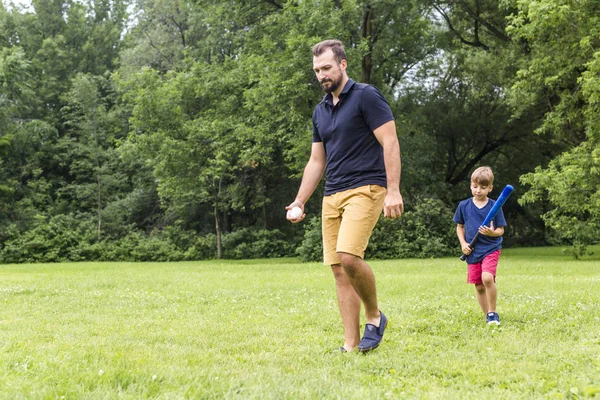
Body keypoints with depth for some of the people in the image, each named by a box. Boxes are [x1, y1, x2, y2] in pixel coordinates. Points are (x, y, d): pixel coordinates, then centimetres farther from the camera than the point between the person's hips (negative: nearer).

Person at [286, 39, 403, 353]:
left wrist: (393, 190, -18)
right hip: (332, 196, 7)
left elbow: (390, 143, -10)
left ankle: (374, 316, 0)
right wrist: (299, 202, 17)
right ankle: (351, 345, 6)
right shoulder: (320, 111, 18)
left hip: (365, 189, -7)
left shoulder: (366, 96, -4)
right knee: (339, 269, 2)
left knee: (349, 256, -24)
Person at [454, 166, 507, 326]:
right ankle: (487, 315, 21)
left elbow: (501, 230, 1)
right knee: (479, 286, 5)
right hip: (472, 252, 3)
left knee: (487, 277, -25)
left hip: (491, 248, -3)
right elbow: (460, 226, 15)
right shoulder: (464, 206, 3)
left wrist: (492, 232, -21)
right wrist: (463, 243, 1)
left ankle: (492, 312, -9)